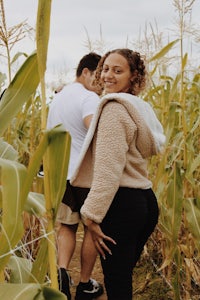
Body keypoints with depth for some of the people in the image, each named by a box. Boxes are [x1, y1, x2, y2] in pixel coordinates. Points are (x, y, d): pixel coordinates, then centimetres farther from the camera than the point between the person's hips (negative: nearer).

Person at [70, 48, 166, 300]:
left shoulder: (114, 108, -12)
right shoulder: (140, 108, 15)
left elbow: (109, 168, -21)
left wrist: (92, 215, -21)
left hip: (121, 203, -9)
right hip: (146, 201, 9)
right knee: (124, 277, 18)